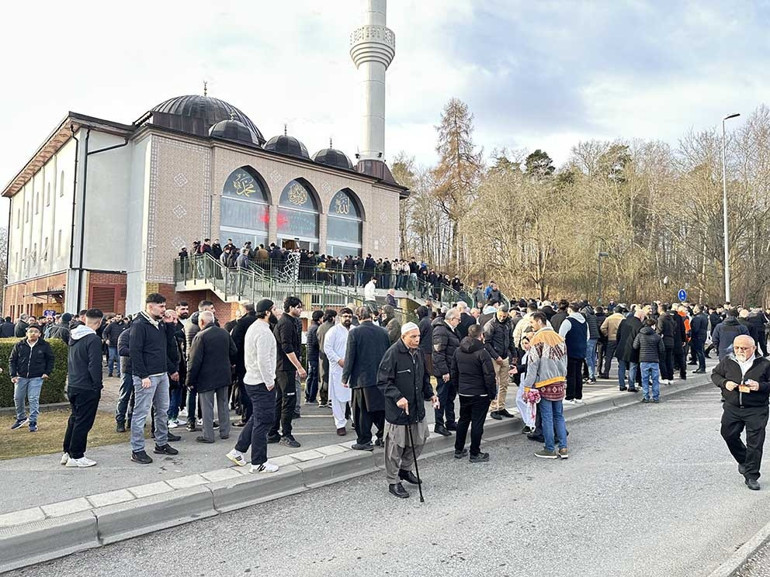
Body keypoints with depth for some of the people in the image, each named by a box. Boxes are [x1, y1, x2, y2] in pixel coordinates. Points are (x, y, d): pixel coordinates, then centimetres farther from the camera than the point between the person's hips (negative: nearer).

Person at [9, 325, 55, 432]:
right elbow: (12, 360, 6)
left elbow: (50, 359, 9)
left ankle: (33, 422, 3)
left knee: (34, 399, -5)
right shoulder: (19, 345, 0)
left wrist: (47, 372, 1)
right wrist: (13, 375, -1)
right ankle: (21, 418, 32)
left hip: (36, 378, -3)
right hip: (21, 377, 3)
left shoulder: (44, 345, -3)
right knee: (18, 398, 10)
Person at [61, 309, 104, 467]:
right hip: (87, 388, -8)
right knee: (83, 422, 2)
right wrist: (98, 386, -11)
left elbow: (70, 360, 15)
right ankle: (76, 457, 10)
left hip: (72, 386, 8)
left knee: (74, 419, 20)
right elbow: (94, 366, -20)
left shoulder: (73, 336, 7)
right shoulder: (94, 339, -19)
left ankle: (67, 452, 28)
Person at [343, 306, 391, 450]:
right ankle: (383, 437, 23)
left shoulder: (354, 332, -11)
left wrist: (345, 377, -1)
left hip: (362, 378, -4)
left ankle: (364, 441, 11)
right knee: (381, 408, 15)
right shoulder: (383, 332, 1)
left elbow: (350, 356, -10)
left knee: (362, 411, 6)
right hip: (381, 378, 4)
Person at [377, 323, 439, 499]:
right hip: (397, 410, -8)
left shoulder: (418, 353, 6)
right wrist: (397, 397, -28)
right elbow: (382, 381, -18)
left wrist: (430, 394, 10)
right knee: (395, 447, 5)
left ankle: (405, 468, 42)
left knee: (419, 441, 18)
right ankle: (393, 482, 22)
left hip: (417, 408, 8)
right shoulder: (393, 353, -19)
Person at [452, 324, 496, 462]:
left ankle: (458, 450, 25)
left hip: (463, 393, 6)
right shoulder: (482, 352, -17)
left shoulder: (458, 351, 4)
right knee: (477, 422, 2)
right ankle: (475, 454, 10)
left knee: (463, 420, 18)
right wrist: (492, 393, -7)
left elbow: (454, 372, 11)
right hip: (480, 394, -6)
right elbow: (489, 376, -17)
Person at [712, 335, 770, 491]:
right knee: (729, 435, 9)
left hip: (756, 410, -3)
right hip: (732, 408, 3)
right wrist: (724, 383, -8)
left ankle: (751, 476, 12)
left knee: (755, 443, 0)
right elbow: (715, 374, 12)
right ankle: (743, 461, 38)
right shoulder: (727, 361, 1)